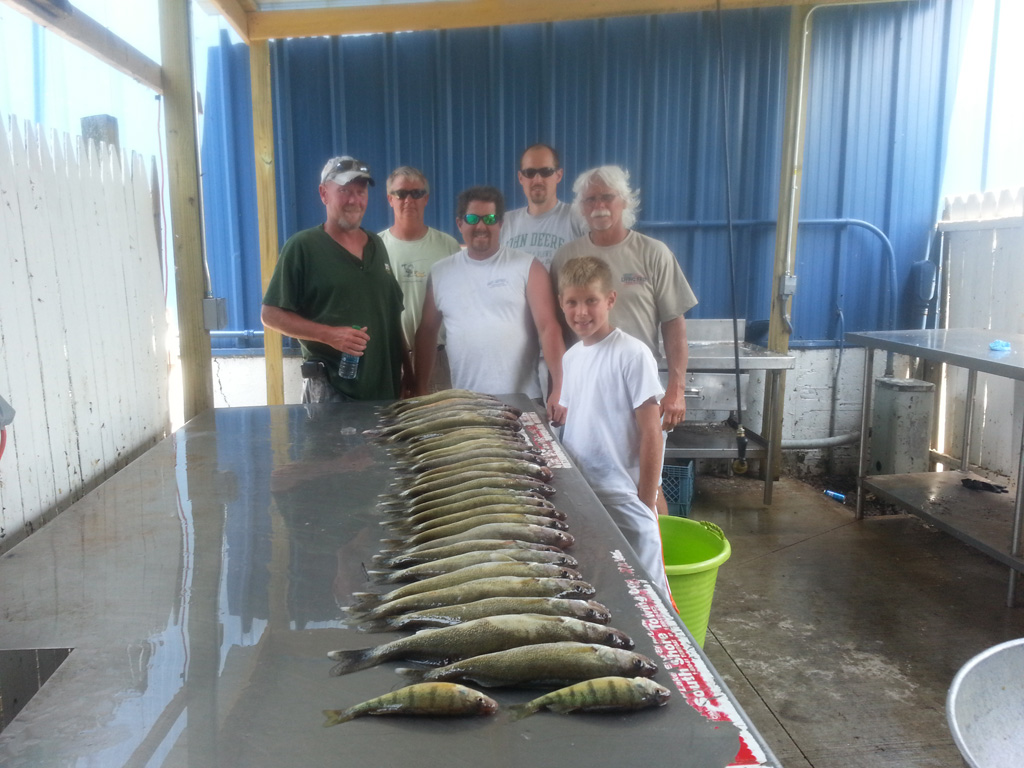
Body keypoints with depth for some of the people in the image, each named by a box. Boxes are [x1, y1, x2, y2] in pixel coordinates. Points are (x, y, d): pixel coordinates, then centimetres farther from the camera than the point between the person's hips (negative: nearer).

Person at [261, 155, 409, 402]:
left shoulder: (377, 246, 12)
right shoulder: (302, 247, -6)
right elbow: (271, 314, -8)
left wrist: (409, 372, 11)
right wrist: (328, 334, -20)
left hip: (385, 386, 6)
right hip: (330, 388, -5)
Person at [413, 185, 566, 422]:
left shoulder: (528, 267, -2)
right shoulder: (440, 272, 7)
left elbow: (548, 327, -9)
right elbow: (427, 332, 12)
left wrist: (559, 389, -17)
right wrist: (420, 391, 9)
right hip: (464, 403, 2)